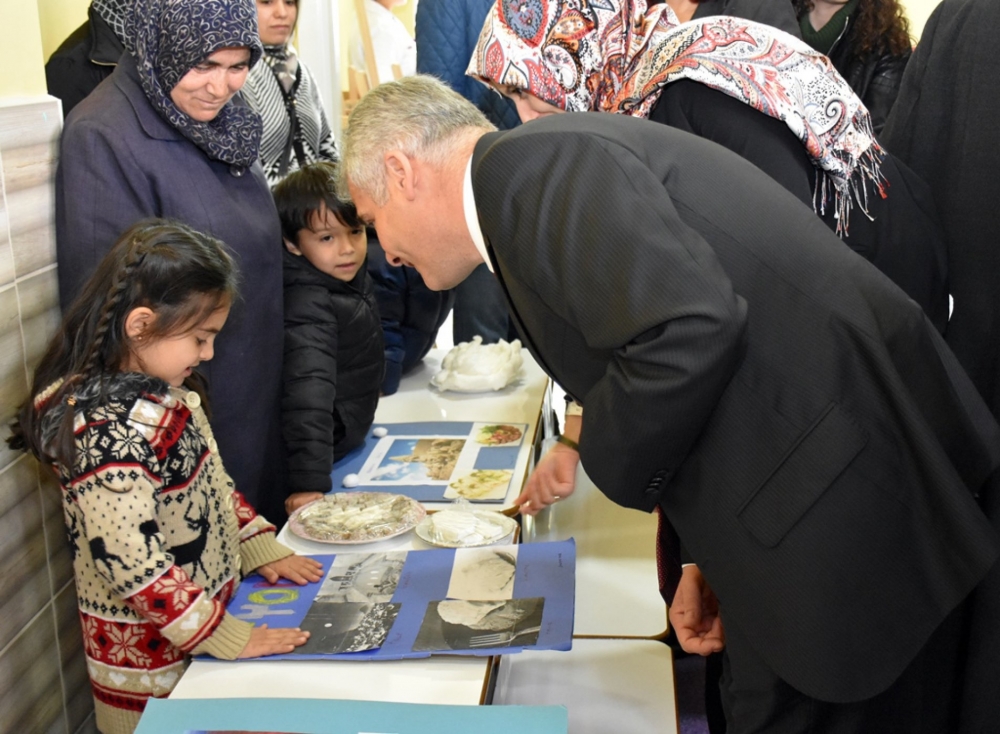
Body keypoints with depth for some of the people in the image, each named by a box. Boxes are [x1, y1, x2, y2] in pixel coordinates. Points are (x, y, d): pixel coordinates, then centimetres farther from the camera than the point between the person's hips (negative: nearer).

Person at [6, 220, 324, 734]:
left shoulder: (166, 392, 0)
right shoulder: (111, 431, -29)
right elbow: (131, 563, -30)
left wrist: (260, 549, 7)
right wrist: (227, 638, -24)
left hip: (208, 612, 8)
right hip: (153, 655, -8)